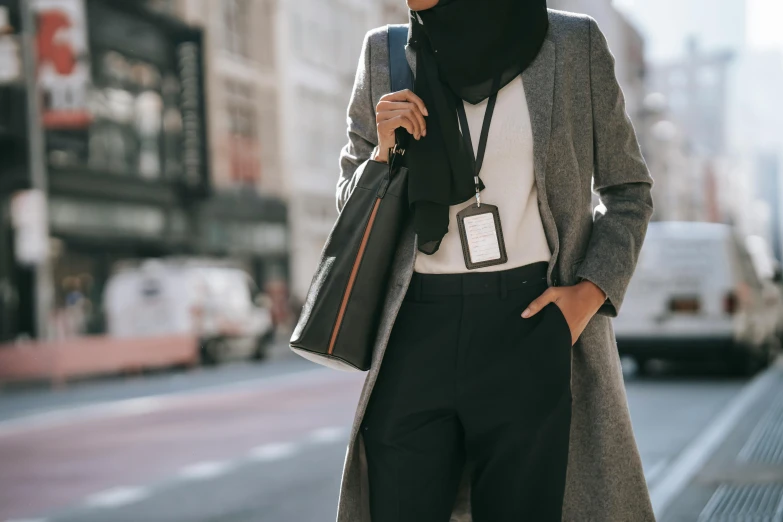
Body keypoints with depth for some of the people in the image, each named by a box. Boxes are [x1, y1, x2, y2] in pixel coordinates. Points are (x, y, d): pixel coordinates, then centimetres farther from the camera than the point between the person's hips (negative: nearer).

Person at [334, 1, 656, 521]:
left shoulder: (572, 44, 1)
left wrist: (590, 293, -5)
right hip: (420, 330, 2)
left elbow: (627, 188, 9)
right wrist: (386, 153, -6)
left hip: (533, 325, -2)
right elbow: (352, 206, 14)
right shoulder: (386, 55, 6)